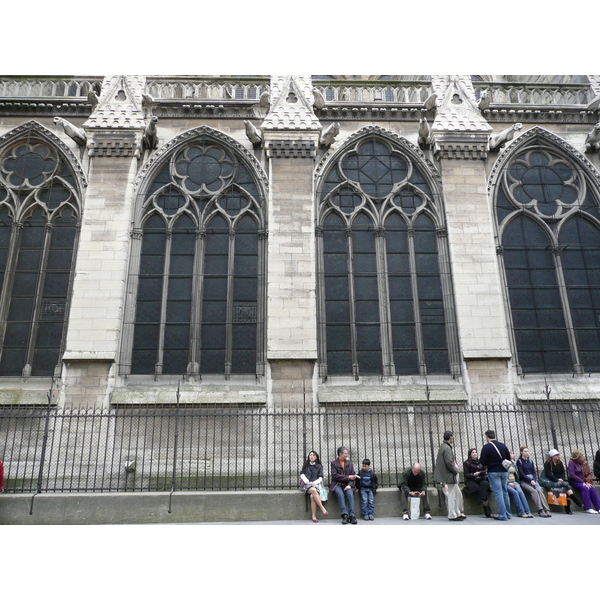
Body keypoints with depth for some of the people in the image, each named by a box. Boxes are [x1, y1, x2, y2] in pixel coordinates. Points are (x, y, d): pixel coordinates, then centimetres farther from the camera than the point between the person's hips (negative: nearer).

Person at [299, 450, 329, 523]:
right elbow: (302, 475, 9)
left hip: (315, 484, 0)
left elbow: (320, 478, 8)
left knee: (312, 496, -32)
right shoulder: (305, 465, 20)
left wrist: (314, 482, -10)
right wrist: (307, 481, -9)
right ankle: (322, 509, -33)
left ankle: (314, 517, -31)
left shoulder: (319, 466, 17)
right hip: (306, 484, 0)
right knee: (313, 490, -36)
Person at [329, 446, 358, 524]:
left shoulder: (349, 464, 17)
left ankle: (352, 515, -34)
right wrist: (348, 477, -11)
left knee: (350, 494, -29)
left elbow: (353, 476, 9)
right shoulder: (334, 463, 5)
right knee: (340, 494, -33)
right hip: (337, 484, -2)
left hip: (347, 485, 2)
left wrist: (349, 485, -10)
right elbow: (334, 476, -7)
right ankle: (345, 515, -37)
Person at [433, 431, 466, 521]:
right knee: (451, 496, -3)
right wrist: (456, 471, -10)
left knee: (458, 495, 17)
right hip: (449, 476, -11)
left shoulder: (443, 446, 14)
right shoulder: (447, 448, -18)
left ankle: (458, 513, 25)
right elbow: (449, 462, -24)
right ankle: (452, 516, 4)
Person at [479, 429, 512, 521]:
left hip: (493, 472, -5)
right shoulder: (503, 446, 5)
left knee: (498, 493, -3)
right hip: (504, 471, 5)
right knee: (505, 492, 15)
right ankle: (508, 513, 23)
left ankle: (502, 515, -3)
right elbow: (509, 459, 10)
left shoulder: (486, 447, -10)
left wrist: (480, 456, 8)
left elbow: (483, 462, -11)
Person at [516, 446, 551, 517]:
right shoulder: (519, 461, 1)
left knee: (539, 490, -25)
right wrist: (530, 481, -15)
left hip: (533, 480, 4)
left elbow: (534, 472, 12)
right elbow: (521, 473, -6)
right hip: (524, 481, -4)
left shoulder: (530, 461, 18)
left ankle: (546, 510, -34)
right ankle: (540, 511, -34)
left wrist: (534, 480, -7)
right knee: (534, 491, -29)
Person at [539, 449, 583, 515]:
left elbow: (563, 473, 12)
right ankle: (579, 504, -27)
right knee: (566, 485, -28)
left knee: (566, 489, -26)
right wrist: (557, 480, -16)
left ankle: (568, 509, -26)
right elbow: (548, 474, -9)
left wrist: (562, 479, -8)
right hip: (550, 482, -5)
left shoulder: (560, 463, 17)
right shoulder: (547, 463, -2)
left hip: (560, 481, 5)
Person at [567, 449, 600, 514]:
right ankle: (588, 508, -27)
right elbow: (572, 475, -15)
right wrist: (582, 482, -19)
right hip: (574, 481, -5)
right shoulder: (572, 462, -9)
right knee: (585, 488, -31)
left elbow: (589, 473, 8)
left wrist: (588, 481, -9)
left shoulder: (585, 462, 8)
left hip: (584, 481, 5)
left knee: (592, 489, -23)